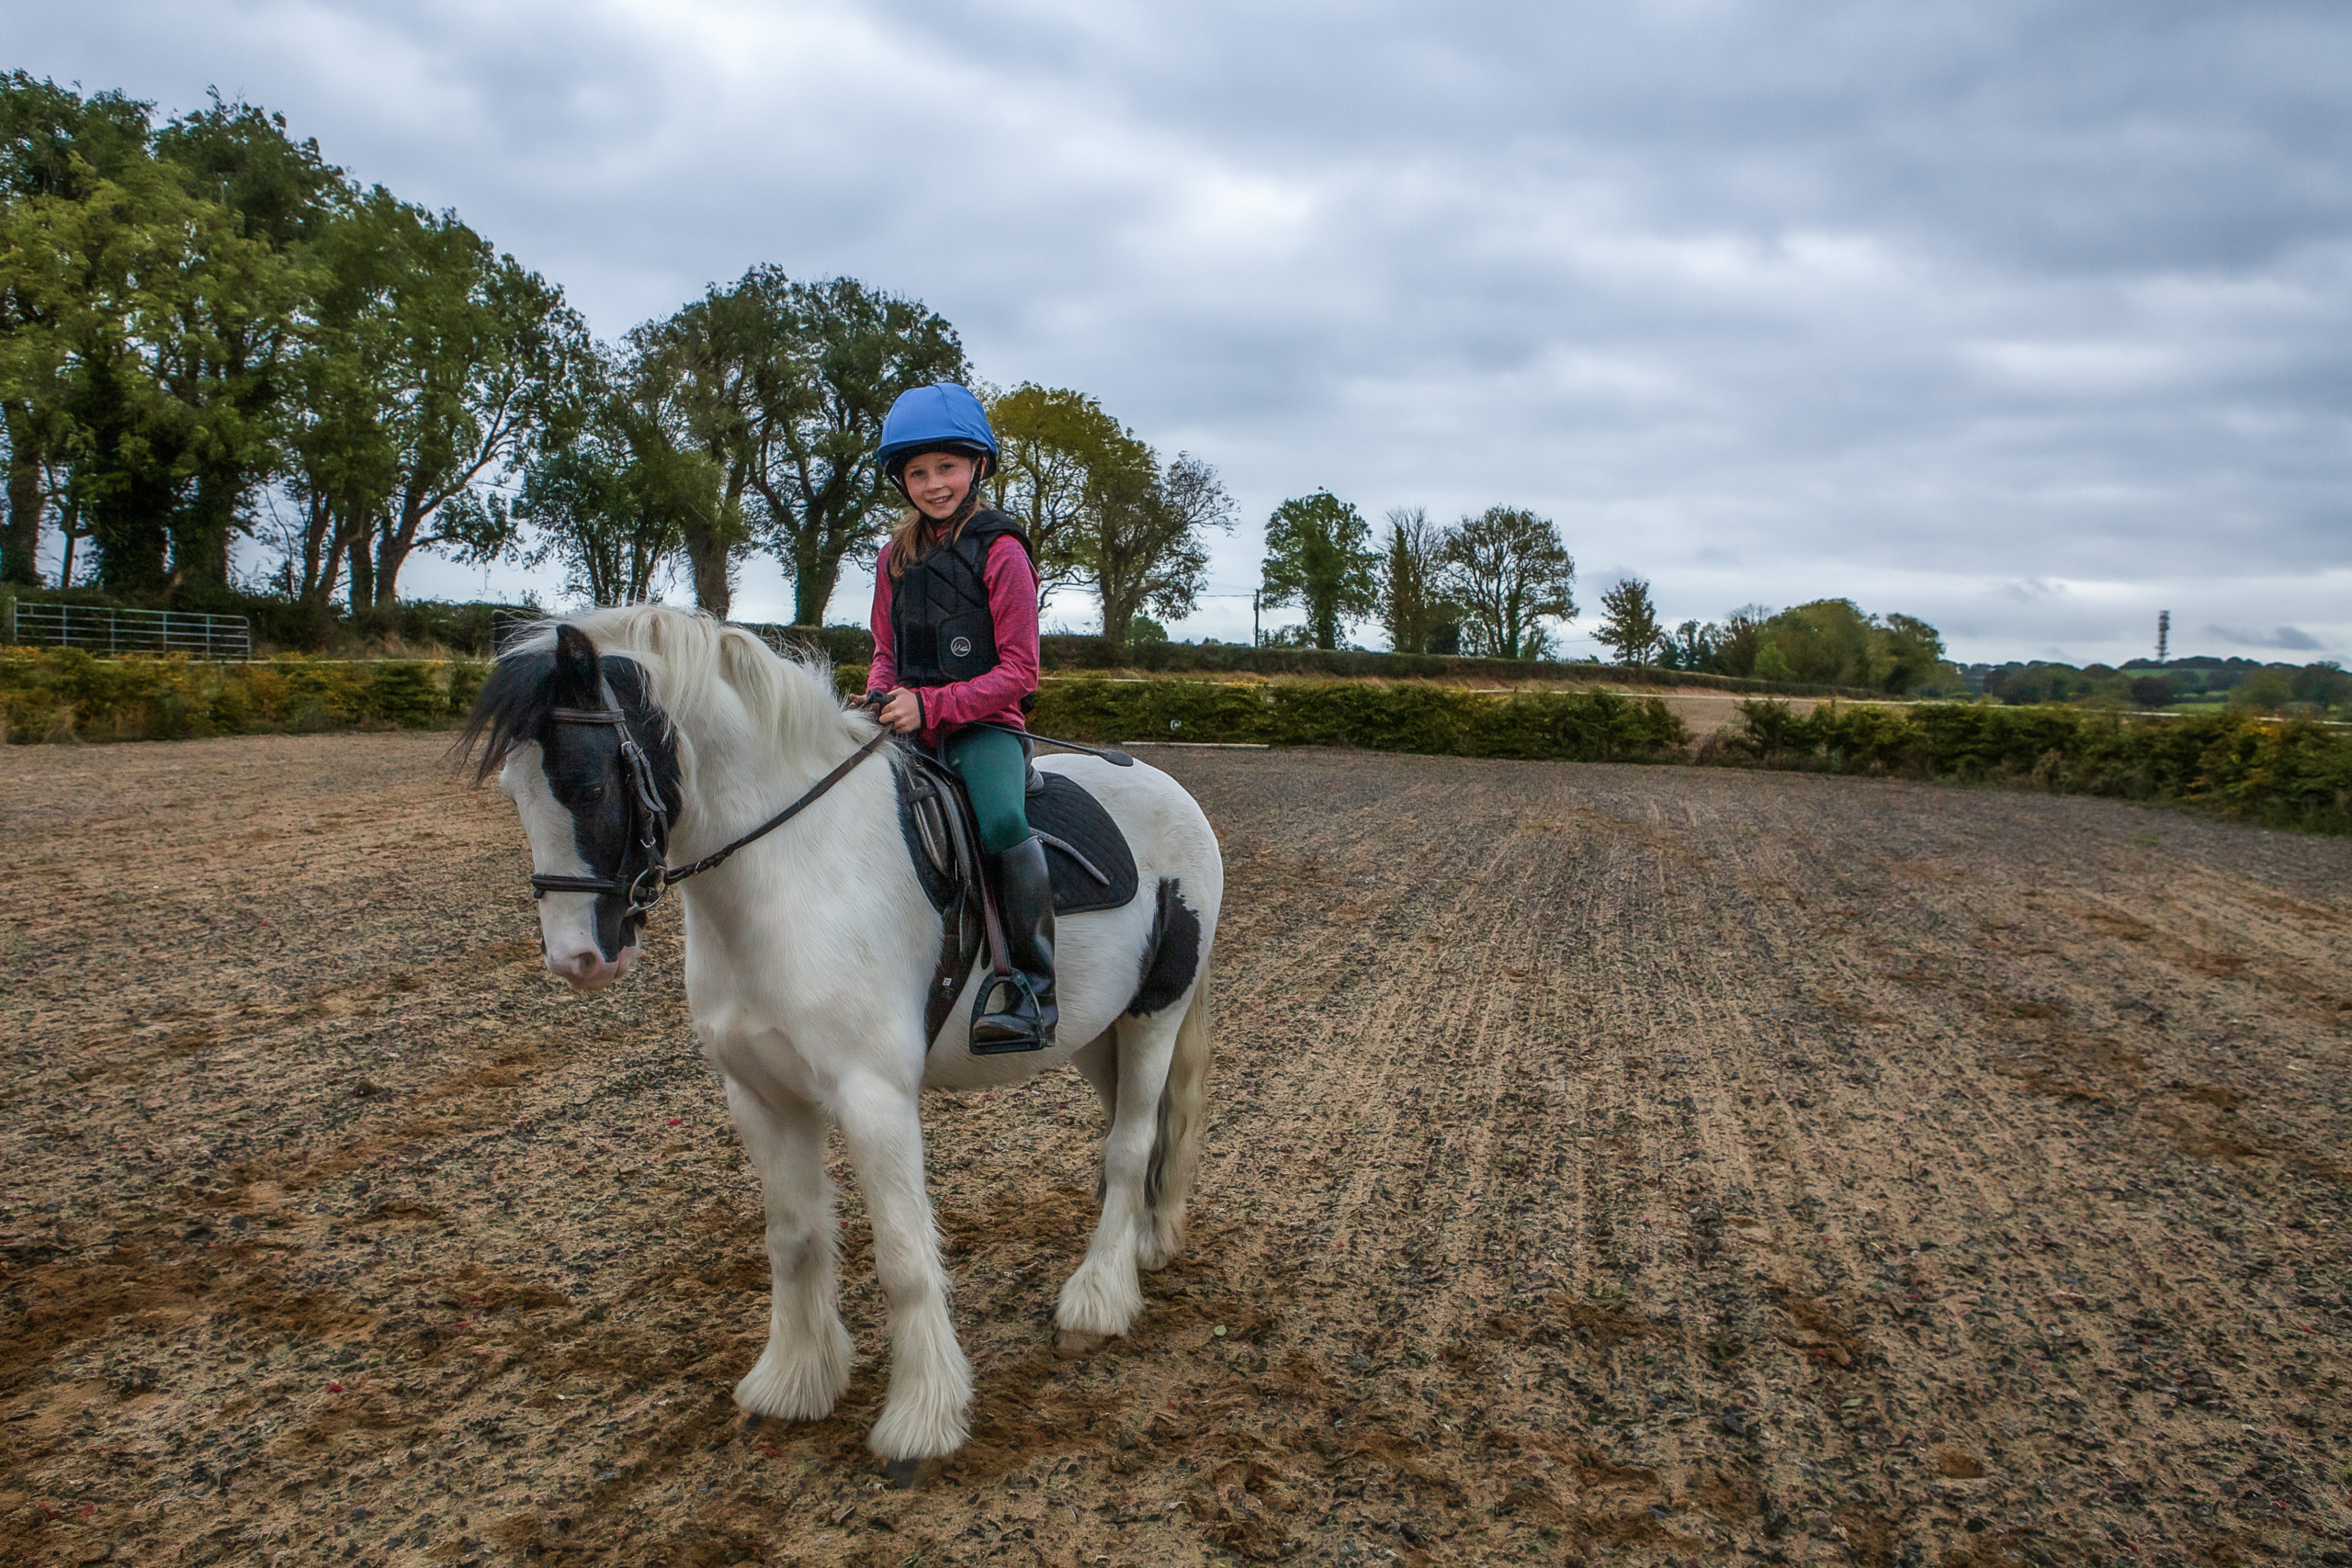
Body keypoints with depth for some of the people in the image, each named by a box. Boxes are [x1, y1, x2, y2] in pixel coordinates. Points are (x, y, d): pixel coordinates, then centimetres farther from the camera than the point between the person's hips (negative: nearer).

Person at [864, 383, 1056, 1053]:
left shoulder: (999, 550, -4)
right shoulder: (896, 557, 14)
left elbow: (1018, 672, -8)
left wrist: (929, 705, -18)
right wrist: (878, 696, -2)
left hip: (983, 725, -6)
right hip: (909, 726, 6)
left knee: (1002, 822, -33)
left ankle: (1031, 987, -25)